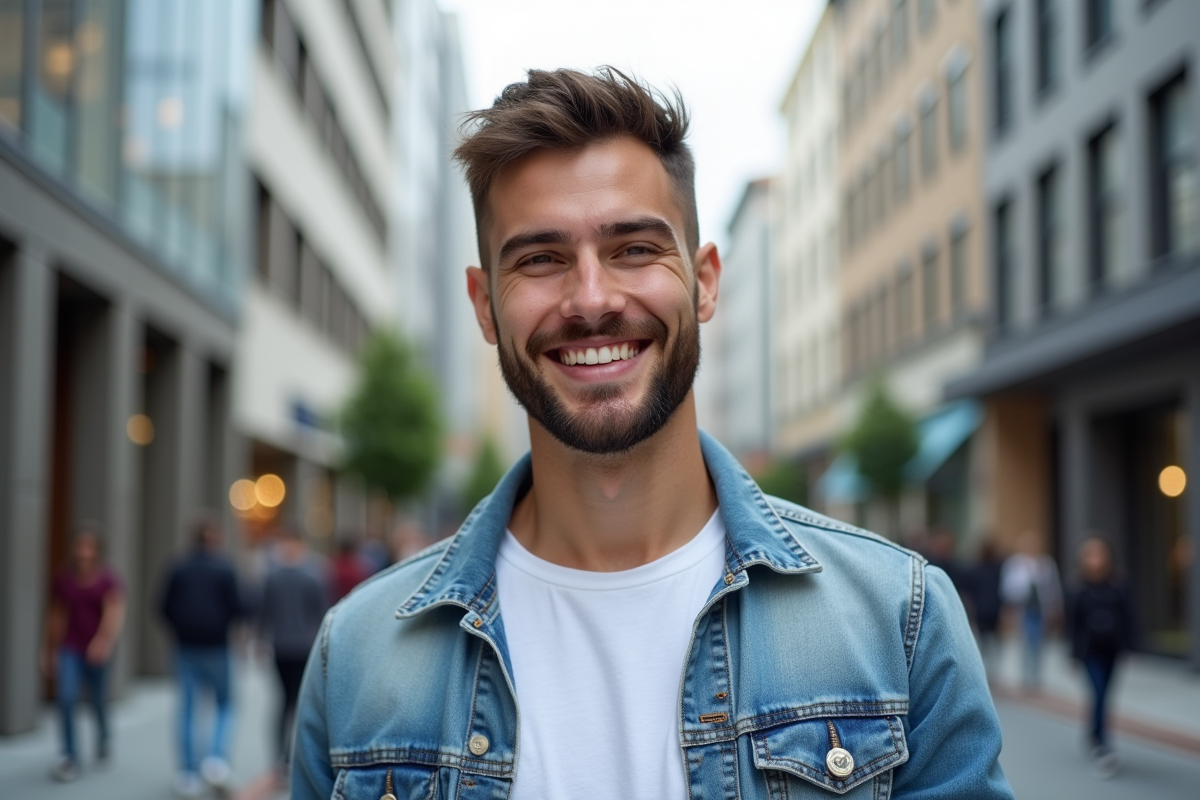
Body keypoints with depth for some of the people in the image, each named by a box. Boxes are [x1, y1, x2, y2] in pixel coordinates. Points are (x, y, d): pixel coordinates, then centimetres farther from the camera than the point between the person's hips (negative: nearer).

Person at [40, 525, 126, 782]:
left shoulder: (109, 580, -12)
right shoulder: (63, 580, -2)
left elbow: (115, 615, -24)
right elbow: (57, 617, 7)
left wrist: (105, 642, -42)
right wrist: (49, 651, 12)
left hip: (96, 651, -1)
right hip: (69, 648, 1)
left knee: (99, 701, 12)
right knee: (65, 697, -15)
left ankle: (104, 737, 44)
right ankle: (70, 758, -6)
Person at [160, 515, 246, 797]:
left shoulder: (179, 569, 1)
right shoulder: (224, 569, -8)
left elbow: (165, 607, 0)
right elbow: (237, 608, -11)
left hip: (186, 646, 3)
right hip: (216, 646, -3)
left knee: (188, 709, 8)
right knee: (225, 704, 13)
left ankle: (189, 774, 9)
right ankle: (216, 758, -6)